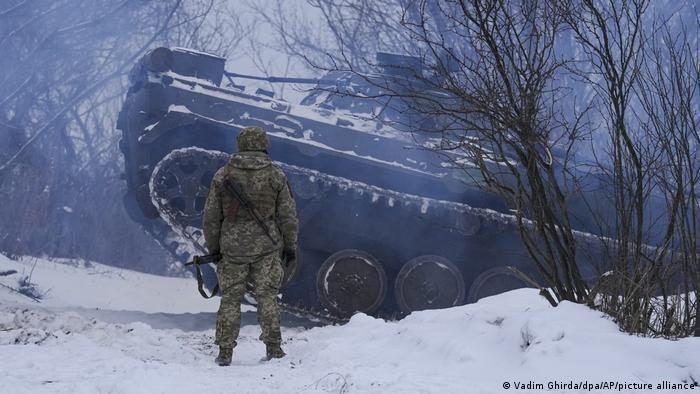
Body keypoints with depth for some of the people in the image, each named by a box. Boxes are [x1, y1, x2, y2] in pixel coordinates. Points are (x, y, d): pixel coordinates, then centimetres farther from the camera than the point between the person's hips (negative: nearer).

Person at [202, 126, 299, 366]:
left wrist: (213, 247, 15)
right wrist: (290, 247, 12)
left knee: (230, 298, 7)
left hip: (233, 247, 1)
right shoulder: (276, 176, -1)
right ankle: (273, 347, 5)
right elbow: (288, 216, 1)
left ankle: (225, 351, 8)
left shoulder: (223, 175, 1)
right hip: (267, 247, -1)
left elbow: (211, 215, 4)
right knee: (267, 296, 6)